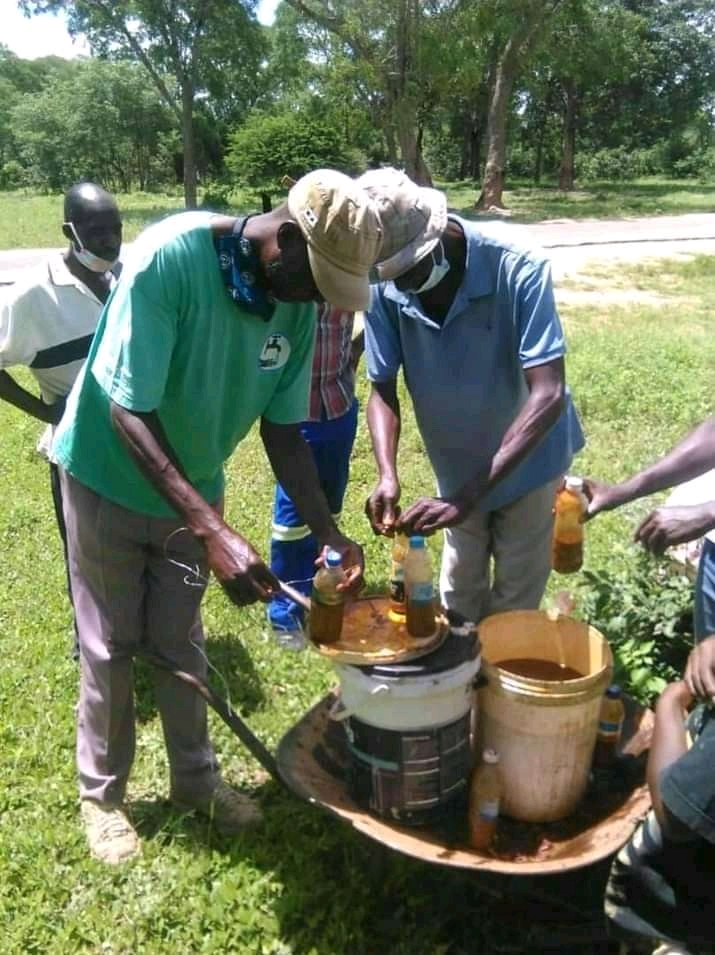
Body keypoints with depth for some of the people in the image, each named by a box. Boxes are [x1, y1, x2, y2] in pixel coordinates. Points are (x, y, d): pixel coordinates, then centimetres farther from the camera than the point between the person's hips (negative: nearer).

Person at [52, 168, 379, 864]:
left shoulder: (298, 308, -14)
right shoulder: (169, 258, -31)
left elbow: (283, 431, -6)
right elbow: (128, 412, -32)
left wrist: (328, 533, -17)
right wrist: (214, 532, -40)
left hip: (192, 485, 4)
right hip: (108, 478, -4)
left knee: (179, 643, 15)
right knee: (109, 646, 8)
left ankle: (194, 779, 33)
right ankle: (101, 794, 29)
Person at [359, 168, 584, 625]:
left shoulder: (519, 271, -31)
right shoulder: (385, 291, -21)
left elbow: (547, 394, -36)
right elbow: (383, 390, -11)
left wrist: (468, 498, -42)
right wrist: (388, 476, -30)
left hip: (527, 462, -3)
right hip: (457, 469, 3)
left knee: (513, 604, 9)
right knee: (459, 599, 19)